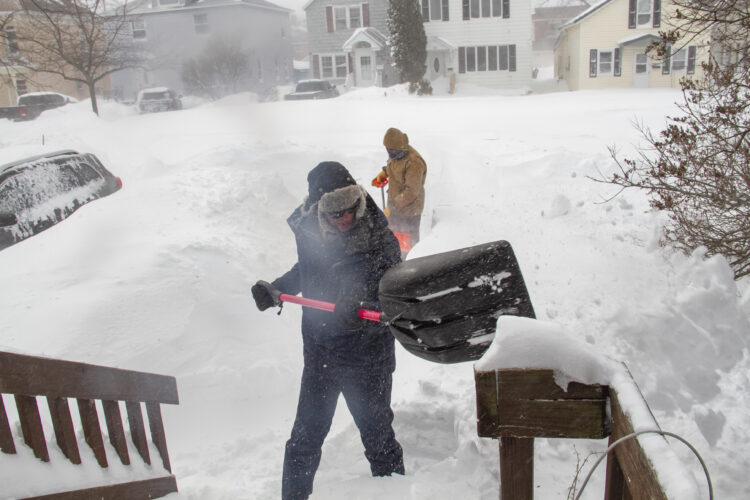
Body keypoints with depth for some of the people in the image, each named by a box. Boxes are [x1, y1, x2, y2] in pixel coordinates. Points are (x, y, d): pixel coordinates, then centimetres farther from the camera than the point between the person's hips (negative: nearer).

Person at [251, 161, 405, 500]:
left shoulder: (381, 240, -18)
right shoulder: (307, 231, -6)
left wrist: (364, 311, -37)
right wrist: (275, 290, 7)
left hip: (367, 359, -3)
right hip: (319, 355, 4)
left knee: (377, 435, 13)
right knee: (305, 438, 17)